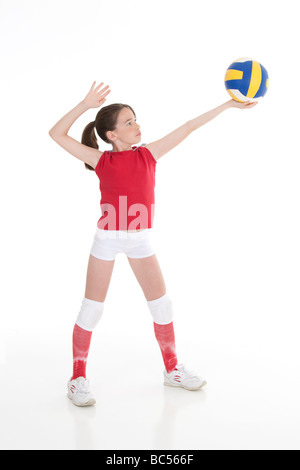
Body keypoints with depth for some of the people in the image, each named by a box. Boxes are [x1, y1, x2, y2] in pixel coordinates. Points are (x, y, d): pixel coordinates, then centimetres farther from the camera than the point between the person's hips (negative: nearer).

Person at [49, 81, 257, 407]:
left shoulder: (149, 154, 0)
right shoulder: (102, 161, -7)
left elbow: (188, 128, 0)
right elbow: (57, 134, -11)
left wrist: (228, 104, 1)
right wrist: (86, 104, -19)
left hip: (140, 239, 4)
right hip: (107, 238, -3)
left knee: (162, 305, 8)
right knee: (92, 310, 1)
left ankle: (172, 369, 26)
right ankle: (78, 378, 15)